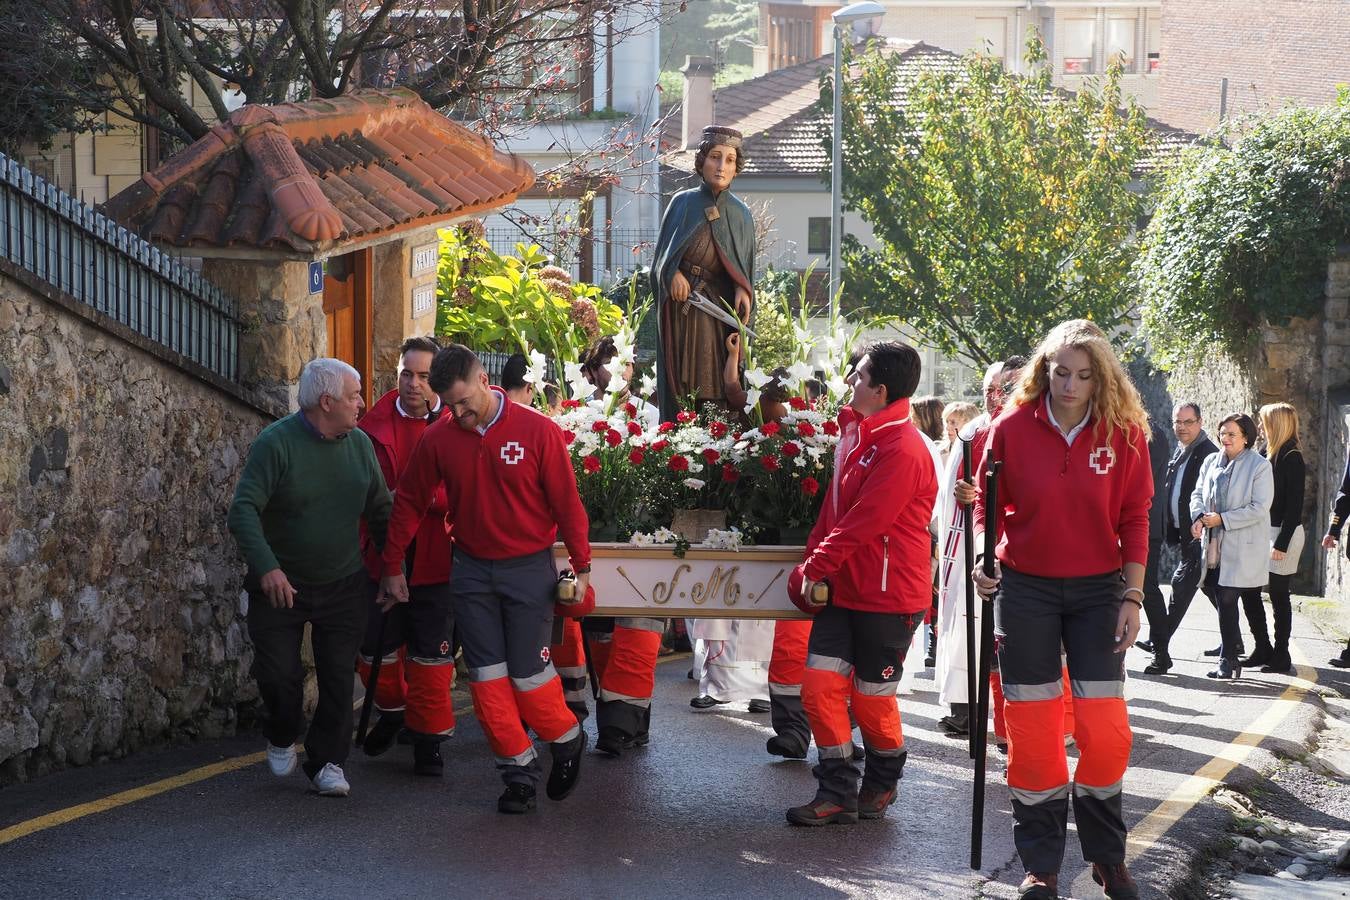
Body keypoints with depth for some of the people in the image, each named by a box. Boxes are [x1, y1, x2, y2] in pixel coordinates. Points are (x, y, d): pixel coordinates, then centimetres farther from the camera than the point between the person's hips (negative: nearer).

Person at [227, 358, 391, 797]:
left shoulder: (360, 444, 2)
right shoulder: (277, 443, -14)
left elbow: (380, 511, 13)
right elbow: (243, 510, -21)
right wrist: (266, 567, -32)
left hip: (343, 586, 4)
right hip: (281, 584, -3)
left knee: (338, 676, -1)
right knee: (278, 674, -3)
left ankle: (328, 761, 12)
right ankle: (282, 739, 26)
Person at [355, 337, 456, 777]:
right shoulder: (375, 425, 3)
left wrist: (428, 497, -23)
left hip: (434, 559, -2)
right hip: (382, 555, 2)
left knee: (431, 654, 2)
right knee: (376, 650, 11)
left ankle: (427, 737, 16)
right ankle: (392, 711, 38)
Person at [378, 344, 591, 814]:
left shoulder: (538, 431, -11)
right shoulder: (438, 438, -2)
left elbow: (567, 503, -6)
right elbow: (408, 504, 8)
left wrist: (581, 568, -5)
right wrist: (393, 568, 10)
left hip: (529, 568, -3)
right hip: (471, 571, 3)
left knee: (527, 673, -2)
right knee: (487, 678, 1)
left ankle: (567, 739, 25)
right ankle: (519, 770, 12)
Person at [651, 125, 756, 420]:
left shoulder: (740, 213, 10)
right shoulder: (683, 203, 6)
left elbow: (746, 266, 12)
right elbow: (662, 255, 8)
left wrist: (743, 290, -9)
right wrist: (673, 274, -13)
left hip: (723, 308, 1)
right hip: (682, 305, -1)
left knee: (719, 384, -5)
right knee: (682, 384, -7)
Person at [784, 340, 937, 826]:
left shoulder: (902, 450, -21)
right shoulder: (857, 432, 9)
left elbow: (862, 522, -22)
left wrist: (816, 567, -13)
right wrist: (814, 559, 6)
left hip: (889, 595, -8)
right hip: (843, 587, 8)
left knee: (872, 697, 4)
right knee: (820, 684, -1)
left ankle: (882, 784, 28)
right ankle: (837, 794, 5)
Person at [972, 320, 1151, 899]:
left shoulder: (1124, 433, -4)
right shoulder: (1013, 428, -4)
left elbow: (1135, 518, -1)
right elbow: (989, 500, 6)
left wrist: (1132, 596, -5)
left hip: (1098, 590, 0)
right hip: (1025, 589, 0)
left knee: (1104, 726, -4)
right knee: (1031, 723, 2)